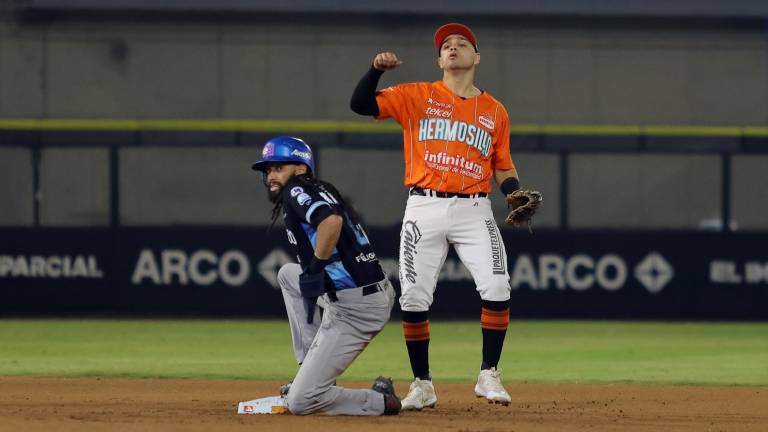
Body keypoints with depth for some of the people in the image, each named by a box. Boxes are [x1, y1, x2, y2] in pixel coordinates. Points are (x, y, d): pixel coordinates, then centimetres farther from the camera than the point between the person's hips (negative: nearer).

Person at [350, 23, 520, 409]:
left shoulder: (495, 112, 12)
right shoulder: (416, 97, 7)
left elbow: (503, 167, 17)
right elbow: (360, 103, 0)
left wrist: (516, 194, -2)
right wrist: (377, 69, -15)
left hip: (474, 211, 1)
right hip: (424, 208, -1)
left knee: (497, 289, -15)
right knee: (413, 299, -3)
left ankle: (488, 376, -2)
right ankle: (422, 384, 11)